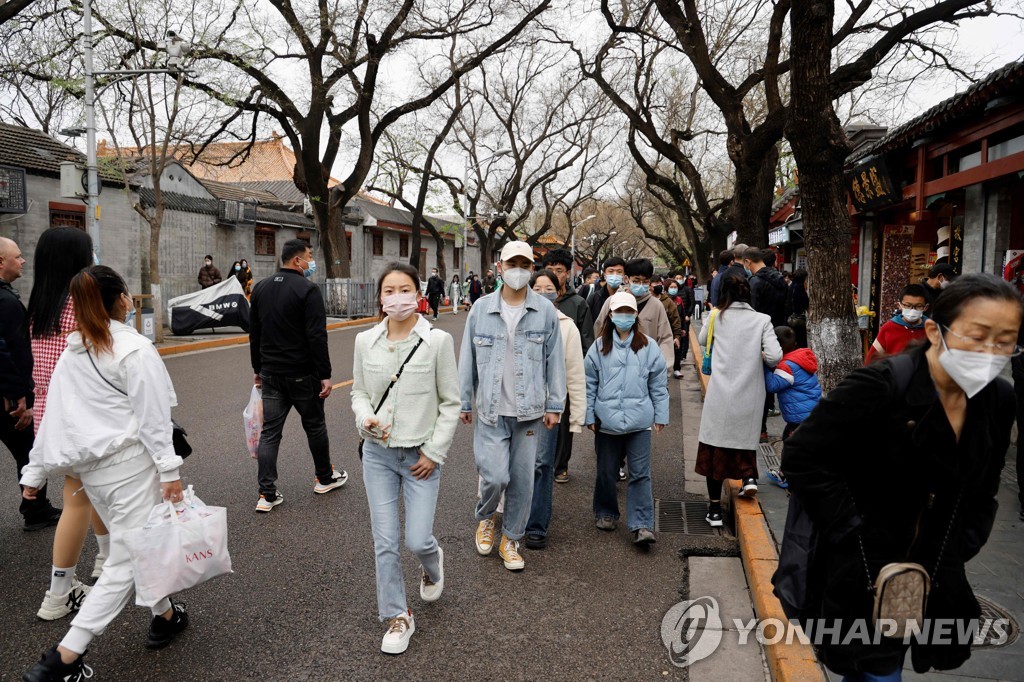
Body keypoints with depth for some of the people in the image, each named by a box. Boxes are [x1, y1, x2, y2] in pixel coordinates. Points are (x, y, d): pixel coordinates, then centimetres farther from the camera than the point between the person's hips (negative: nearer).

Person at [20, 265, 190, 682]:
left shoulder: (71, 354, 10)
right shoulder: (135, 350, -11)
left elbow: (53, 417, 12)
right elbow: (152, 417, -13)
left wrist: (35, 471, 17)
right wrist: (169, 470, -12)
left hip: (90, 468, 8)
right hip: (130, 464, -8)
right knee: (127, 560, -1)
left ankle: (165, 617, 35)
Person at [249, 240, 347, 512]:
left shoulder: (260, 288, 9)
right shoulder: (307, 289, -13)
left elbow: (254, 334, 14)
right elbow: (317, 336, -19)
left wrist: (258, 369, 21)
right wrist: (325, 374, -15)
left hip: (271, 375, 6)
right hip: (302, 374, -5)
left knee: (270, 431, 6)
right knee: (314, 426, 12)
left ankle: (267, 494, 5)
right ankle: (325, 478, 29)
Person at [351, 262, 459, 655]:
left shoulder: (438, 341, -9)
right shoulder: (365, 342, -1)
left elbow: (450, 403, -4)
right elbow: (359, 392, 11)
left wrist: (434, 451, -7)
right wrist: (365, 418, -10)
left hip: (421, 456, -2)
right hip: (378, 453, 3)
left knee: (417, 540, -2)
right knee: (385, 541, 6)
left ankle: (432, 564, 36)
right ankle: (397, 617, 26)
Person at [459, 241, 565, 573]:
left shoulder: (545, 311, -1)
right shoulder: (481, 308, 1)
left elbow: (554, 360, 3)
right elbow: (467, 359, 6)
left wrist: (555, 405, 2)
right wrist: (463, 402, 7)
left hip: (529, 412, 1)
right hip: (491, 411, -1)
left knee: (523, 480, 8)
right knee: (495, 476, -7)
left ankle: (510, 539, 28)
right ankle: (485, 518, 26)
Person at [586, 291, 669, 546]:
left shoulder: (648, 346, 2)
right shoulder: (599, 347, 4)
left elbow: (659, 385, 5)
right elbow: (589, 385, 6)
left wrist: (660, 416, 3)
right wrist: (590, 416, 2)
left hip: (639, 421, -1)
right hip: (606, 420, 1)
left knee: (640, 474, -2)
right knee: (606, 472, 14)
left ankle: (642, 525, 3)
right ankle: (605, 513, 34)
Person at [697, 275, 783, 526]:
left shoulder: (717, 317, 1)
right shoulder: (762, 320, -2)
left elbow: (702, 340, 19)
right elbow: (775, 356, -10)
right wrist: (762, 357, 11)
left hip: (720, 395, 0)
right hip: (749, 396, 0)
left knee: (715, 447, 8)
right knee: (744, 440, 25)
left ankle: (715, 509, 13)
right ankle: (748, 476, 1)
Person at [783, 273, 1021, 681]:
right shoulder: (881, 386, -22)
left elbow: (983, 495, 13)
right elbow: (802, 458, -21)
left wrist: (958, 554, 4)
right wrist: (855, 538, -18)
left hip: (935, 583, 6)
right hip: (863, 577, -6)